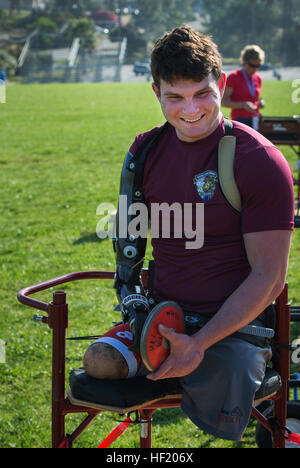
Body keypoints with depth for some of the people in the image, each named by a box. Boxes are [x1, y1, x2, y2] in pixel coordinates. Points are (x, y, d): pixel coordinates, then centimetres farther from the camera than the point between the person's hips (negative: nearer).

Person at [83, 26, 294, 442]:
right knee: (101, 362, -21)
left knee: (220, 423, -19)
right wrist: (134, 306, -1)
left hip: (233, 325, -4)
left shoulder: (260, 162, -12)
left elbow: (269, 277, -14)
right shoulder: (146, 150, 5)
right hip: (164, 315, 4)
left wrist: (200, 344, -22)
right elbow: (130, 236, 18)